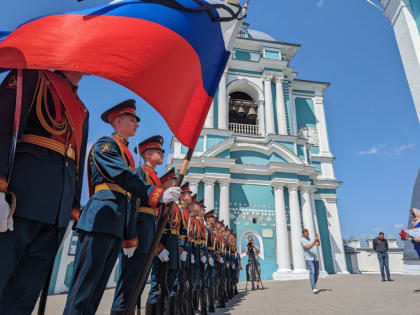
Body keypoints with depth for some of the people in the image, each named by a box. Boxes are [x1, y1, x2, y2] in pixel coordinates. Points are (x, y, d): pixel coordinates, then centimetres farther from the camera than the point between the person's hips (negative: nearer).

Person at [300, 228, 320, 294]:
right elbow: (308, 248, -18)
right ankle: (314, 289, -23)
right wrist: (314, 242, -27)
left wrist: (317, 239, -14)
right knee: (312, 272, -19)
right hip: (309, 258, -7)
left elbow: (318, 244, 7)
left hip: (315, 258, 7)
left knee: (316, 273, 8)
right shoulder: (302, 240, -4)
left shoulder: (310, 239, 18)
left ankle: (313, 286, 25)